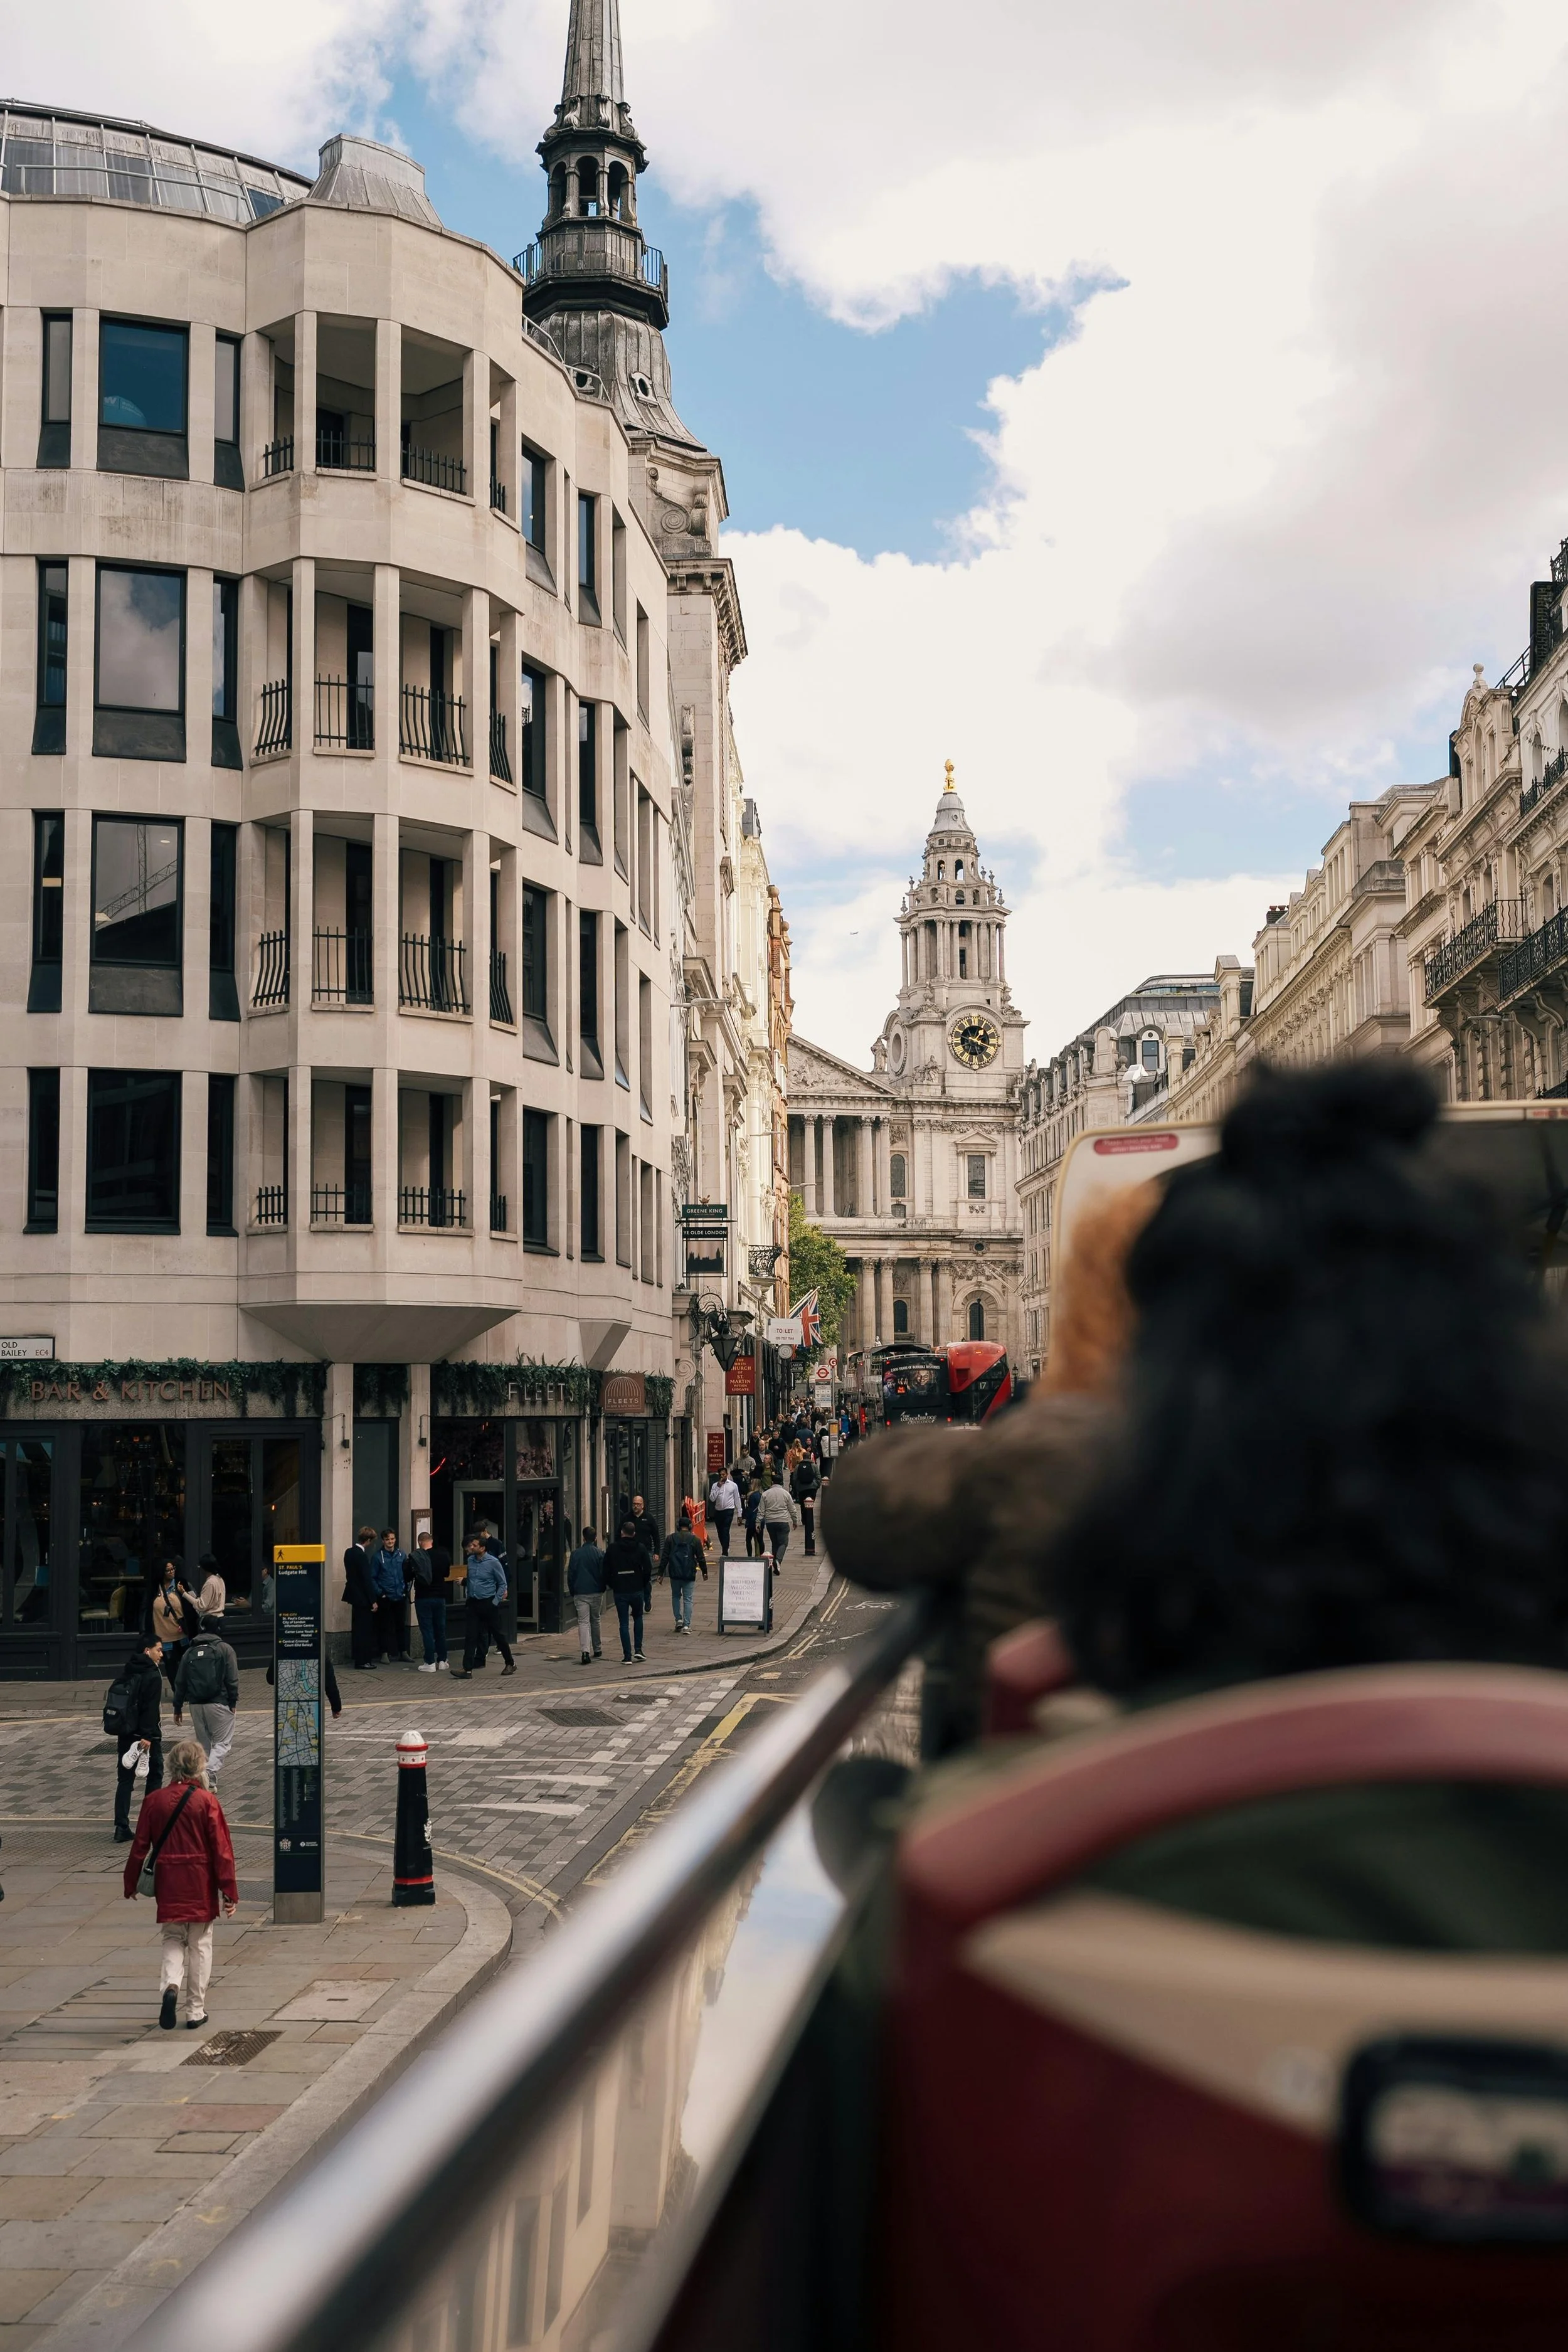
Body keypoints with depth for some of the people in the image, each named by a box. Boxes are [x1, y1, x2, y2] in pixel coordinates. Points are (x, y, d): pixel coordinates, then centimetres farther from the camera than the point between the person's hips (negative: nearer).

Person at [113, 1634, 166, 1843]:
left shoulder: (129, 1671, 11)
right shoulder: (152, 1675, -13)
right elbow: (151, 1708, -21)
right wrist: (148, 1736, -23)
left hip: (126, 1734, 7)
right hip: (147, 1735, -7)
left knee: (125, 1780, 7)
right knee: (155, 1777, 9)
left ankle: (121, 1829, 3)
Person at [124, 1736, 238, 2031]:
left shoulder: (154, 1800, -3)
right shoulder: (207, 1801, -10)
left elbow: (140, 1846, 3)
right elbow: (222, 1849, -10)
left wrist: (130, 1884, 16)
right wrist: (230, 1892, -6)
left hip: (168, 1885, 2)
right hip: (201, 1886, -2)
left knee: (173, 1940, 16)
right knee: (200, 1945, 10)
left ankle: (171, 1984, -11)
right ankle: (196, 2011, 14)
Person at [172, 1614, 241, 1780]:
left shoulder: (190, 1652, 13)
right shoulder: (224, 1649, -1)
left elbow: (180, 1682, 13)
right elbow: (232, 1679, -8)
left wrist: (178, 1707, 19)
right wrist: (233, 1702, -2)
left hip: (195, 1704, 4)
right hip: (219, 1703, -4)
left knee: (203, 1742, 18)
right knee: (223, 1742, 0)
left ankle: (204, 1778, 18)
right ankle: (210, 1772, -22)